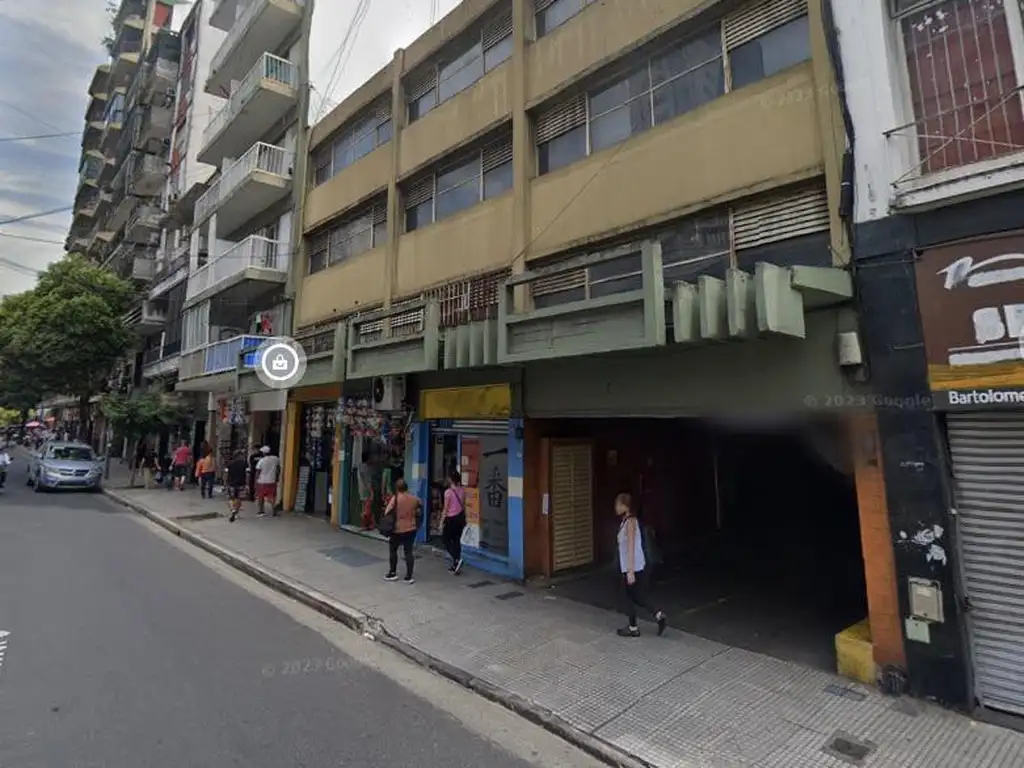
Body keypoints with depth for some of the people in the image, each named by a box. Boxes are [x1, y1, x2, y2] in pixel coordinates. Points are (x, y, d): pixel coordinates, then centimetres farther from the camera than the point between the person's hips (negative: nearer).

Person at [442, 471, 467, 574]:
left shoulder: (448, 492, -14)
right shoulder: (462, 490, 2)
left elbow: (446, 509, -12)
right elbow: (463, 506, 10)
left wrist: (442, 522, -5)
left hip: (451, 518, -6)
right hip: (460, 517, 6)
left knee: (445, 539, 9)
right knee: (456, 540, 14)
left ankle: (457, 559, -9)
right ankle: (455, 565, 17)